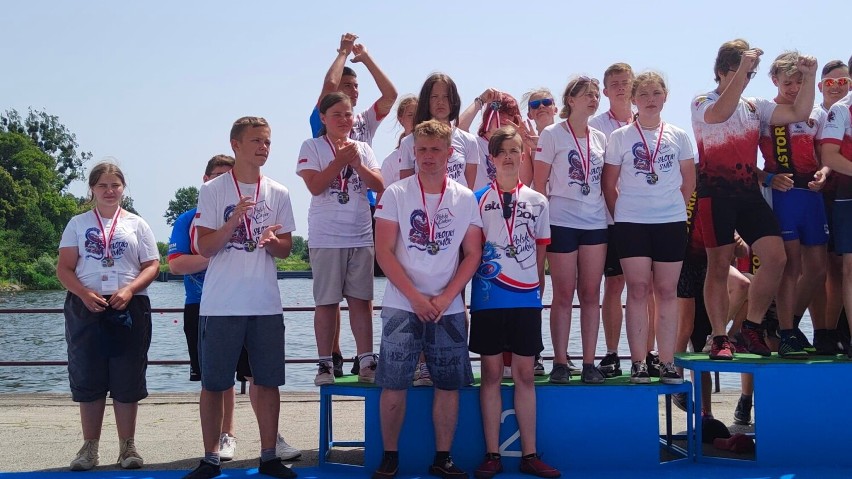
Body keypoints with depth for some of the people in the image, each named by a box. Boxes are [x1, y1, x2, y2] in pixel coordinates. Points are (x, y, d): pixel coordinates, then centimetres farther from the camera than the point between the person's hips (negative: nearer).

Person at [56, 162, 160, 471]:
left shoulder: (136, 224, 10)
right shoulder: (78, 224, 10)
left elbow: (152, 266, 4)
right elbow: (64, 268, 4)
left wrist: (129, 289, -14)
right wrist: (85, 294, -14)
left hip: (128, 307, 0)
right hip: (86, 307, 0)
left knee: (127, 381, 0)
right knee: (88, 378, 2)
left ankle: (127, 446, 9)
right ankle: (90, 447, 11)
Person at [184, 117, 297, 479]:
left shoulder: (278, 194, 8)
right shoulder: (212, 191, -1)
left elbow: (286, 249, 11)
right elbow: (204, 248, -4)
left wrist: (273, 242, -11)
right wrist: (233, 222, -20)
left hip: (266, 306, 3)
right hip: (220, 306, -3)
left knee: (268, 381, 6)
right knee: (214, 384, 3)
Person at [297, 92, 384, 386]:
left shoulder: (363, 148, 11)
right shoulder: (312, 147, 1)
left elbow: (379, 186, 1)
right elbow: (315, 186, -11)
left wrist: (357, 163, -11)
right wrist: (340, 160, -15)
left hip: (361, 236, 3)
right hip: (326, 237, -3)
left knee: (361, 299, 4)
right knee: (327, 301, 2)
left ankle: (366, 361, 7)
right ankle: (325, 364, 8)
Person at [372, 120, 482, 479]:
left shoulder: (465, 199, 5)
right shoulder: (395, 194, 0)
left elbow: (473, 254, 4)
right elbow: (384, 251, -5)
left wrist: (445, 298, -8)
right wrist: (416, 298, -13)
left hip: (449, 309, 2)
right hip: (402, 307, -2)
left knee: (449, 385, 4)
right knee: (393, 385, -2)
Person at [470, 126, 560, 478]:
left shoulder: (537, 202, 8)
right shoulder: (478, 200, 2)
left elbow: (540, 253, 13)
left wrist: (538, 290, 12)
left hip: (527, 300, 2)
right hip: (488, 299, -2)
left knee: (525, 374, 4)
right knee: (491, 373, 3)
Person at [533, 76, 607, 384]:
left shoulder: (600, 138, 13)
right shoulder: (552, 135, -1)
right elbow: (539, 183, -2)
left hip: (596, 223, 4)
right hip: (562, 223, -4)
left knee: (591, 294, 4)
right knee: (563, 295, -1)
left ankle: (589, 363, 8)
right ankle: (560, 363, 5)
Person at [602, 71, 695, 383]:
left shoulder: (678, 136, 7)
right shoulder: (620, 137, 3)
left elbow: (689, 181, 12)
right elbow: (609, 184, 5)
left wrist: (675, 208, 5)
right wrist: (620, 215, 1)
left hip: (671, 222, 1)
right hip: (631, 223, -1)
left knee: (667, 290, 4)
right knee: (638, 289, -3)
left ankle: (667, 362, 7)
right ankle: (638, 363, 0)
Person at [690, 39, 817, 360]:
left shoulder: (754, 106, 16)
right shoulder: (702, 103, -1)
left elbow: (799, 113, 10)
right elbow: (721, 113, -25)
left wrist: (809, 77, -1)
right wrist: (742, 68, -29)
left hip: (749, 193, 5)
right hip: (716, 194, -5)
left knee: (776, 258, -6)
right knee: (719, 266, -2)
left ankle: (752, 326, 9)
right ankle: (720, 339, 6)